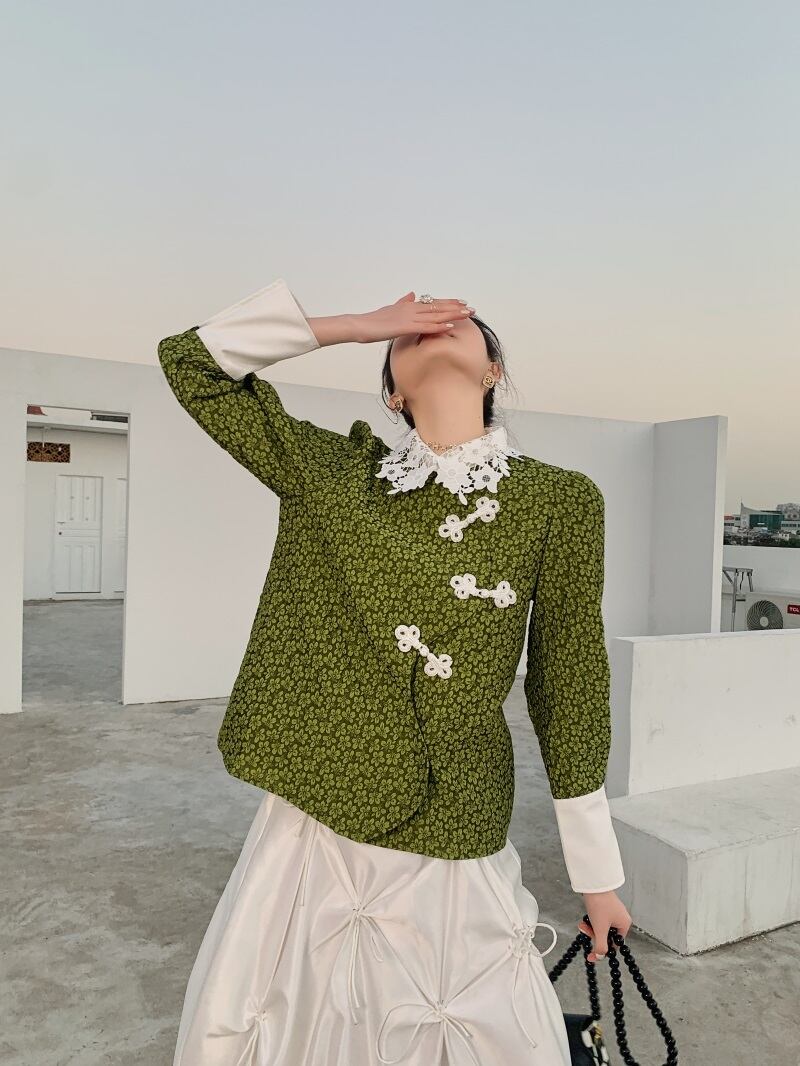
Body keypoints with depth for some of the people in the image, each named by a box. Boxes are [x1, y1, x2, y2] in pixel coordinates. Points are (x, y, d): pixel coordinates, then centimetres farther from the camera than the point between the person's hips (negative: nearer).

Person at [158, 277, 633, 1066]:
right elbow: (191, 360, 4)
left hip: (450, 851, -2)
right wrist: (357, 323, -2)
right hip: (309, 831, 3)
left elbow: (567, 691, -1)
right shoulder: (330, 471, 0)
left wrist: (597, 875, 4)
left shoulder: (559, 501, -6)